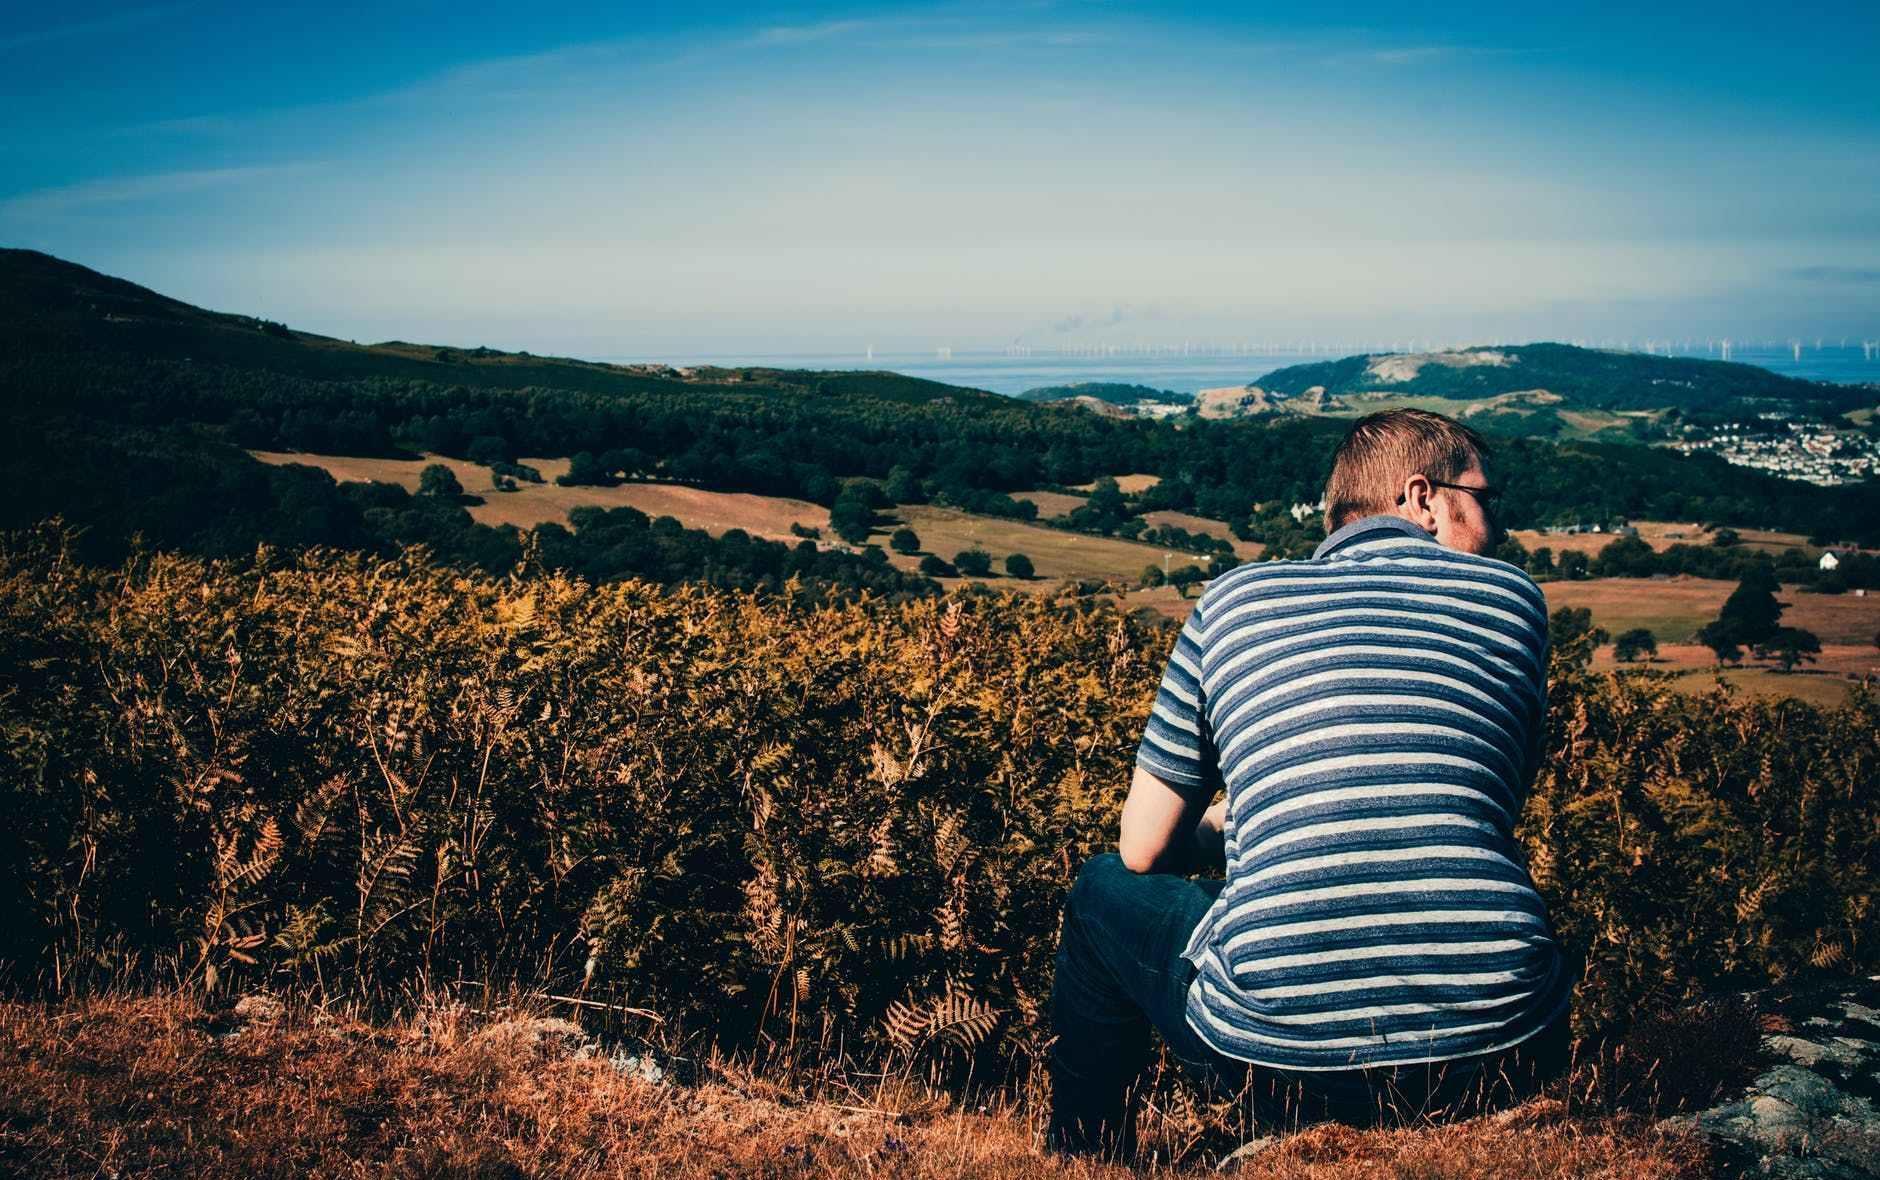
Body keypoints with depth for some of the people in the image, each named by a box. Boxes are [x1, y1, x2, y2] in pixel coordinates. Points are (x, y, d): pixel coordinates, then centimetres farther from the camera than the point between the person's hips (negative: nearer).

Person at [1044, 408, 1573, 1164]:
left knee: (1104, 892, 29)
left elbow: (1143, 850, 13)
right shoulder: (1513, 595, 12)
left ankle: (1082, 1160, 42)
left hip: (1278, 1054, -1)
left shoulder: (1234, 600, 10)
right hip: (1498, 1054, 2)